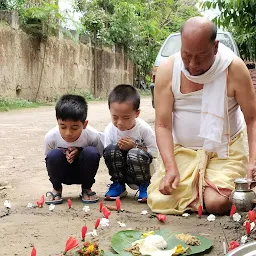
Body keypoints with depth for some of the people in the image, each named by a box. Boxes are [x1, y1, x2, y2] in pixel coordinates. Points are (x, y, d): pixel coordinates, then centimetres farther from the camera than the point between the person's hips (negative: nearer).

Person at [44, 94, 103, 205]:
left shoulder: (93, 136, -25)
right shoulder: (50, 137, -22)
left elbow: (97, 156, -8)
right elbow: (49, 160, -6)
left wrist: (79, 153, -28)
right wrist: (64, 155, -28)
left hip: (83, 173, 0)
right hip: (62, 174, 0)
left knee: (91, 152, -30)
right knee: (54, 155, -31)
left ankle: (86, 189, -2)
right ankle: (57, 189, 0)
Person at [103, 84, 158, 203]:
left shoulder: (144, 129, -18)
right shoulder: (109, 130, -12)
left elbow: (154, 152, -13)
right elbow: (107, 155, -5)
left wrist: (134, 146, -23)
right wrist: (118, 149, -25)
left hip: (142, 170, -2)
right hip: (121, 173, 2)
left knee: (135, 154, -35)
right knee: (111, 149, -26)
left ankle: (144, 186, -6)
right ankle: (118, 185, -4)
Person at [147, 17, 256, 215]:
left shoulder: (234, 68, -15)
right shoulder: (167, 70, -12)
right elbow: (163, 126, -10)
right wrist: (171, 167, -21)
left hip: (225, 151, -2)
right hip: (183, 151, 2)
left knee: (216, 204, -21)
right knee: (160, 202, -13)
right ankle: (199, 187, 18)